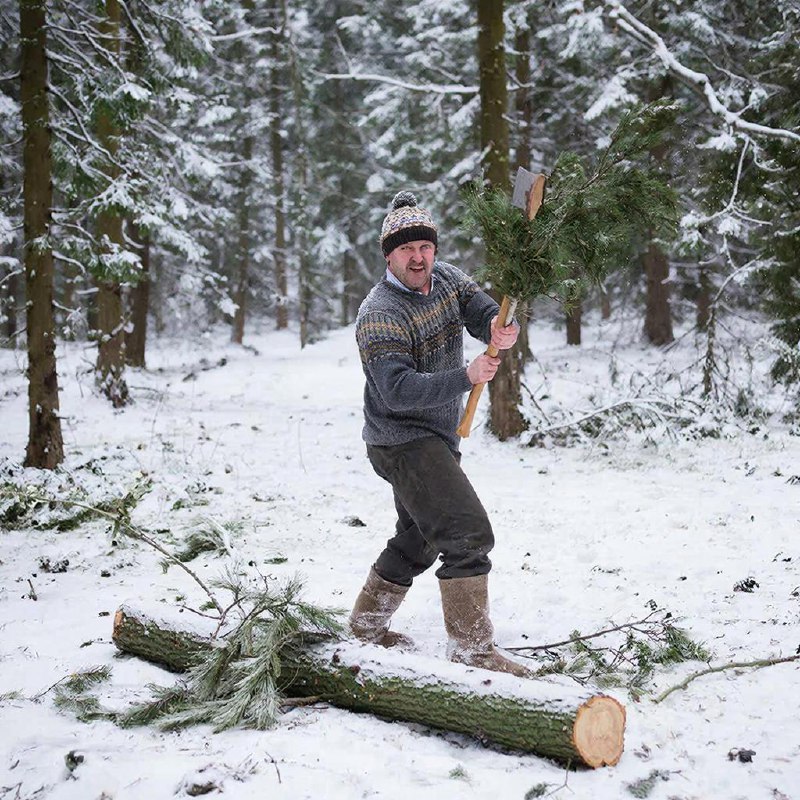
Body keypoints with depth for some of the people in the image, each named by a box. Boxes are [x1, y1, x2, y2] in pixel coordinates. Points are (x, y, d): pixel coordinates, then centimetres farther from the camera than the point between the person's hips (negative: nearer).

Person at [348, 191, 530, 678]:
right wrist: (466, 378, -40)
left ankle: (367, 623, 39)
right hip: (402, 441, -9)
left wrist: (501, 329, -29)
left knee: (420, 539, 23)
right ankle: (472, 649, -16)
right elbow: (397, 391, -30)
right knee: (468, 533, -20)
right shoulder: (379, 316, -20)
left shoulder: (446, 279, 3)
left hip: (438, 437, 9)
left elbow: (486, 313, -5)